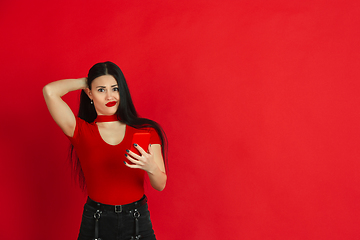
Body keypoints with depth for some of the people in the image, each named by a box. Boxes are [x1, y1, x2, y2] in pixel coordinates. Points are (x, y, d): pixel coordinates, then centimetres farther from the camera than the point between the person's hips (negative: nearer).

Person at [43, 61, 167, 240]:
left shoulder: (146, 131, -2)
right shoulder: (82, 131, -3)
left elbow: (161, 185, -4)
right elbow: (50, 91, -15)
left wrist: (151, 167, -27)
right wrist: (86, 81, 0)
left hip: (137, 223, 1)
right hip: (95, 224, 0)